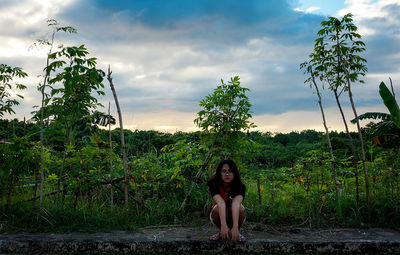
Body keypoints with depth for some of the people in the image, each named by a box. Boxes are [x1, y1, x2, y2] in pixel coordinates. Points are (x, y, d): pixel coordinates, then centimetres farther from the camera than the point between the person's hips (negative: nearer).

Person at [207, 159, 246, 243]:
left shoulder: (240, 186, -24)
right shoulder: (214, 185, -24)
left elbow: (236, 203, -43)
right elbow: (221, 203, -42)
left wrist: (235, 227, -57)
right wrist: (223, 225, -57)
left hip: (235, 216, 0)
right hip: (220, 216, 0)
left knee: (240, 208, -33)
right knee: (217, 208, -34)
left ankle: (235, 233, -7)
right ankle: (221, 232, -5)